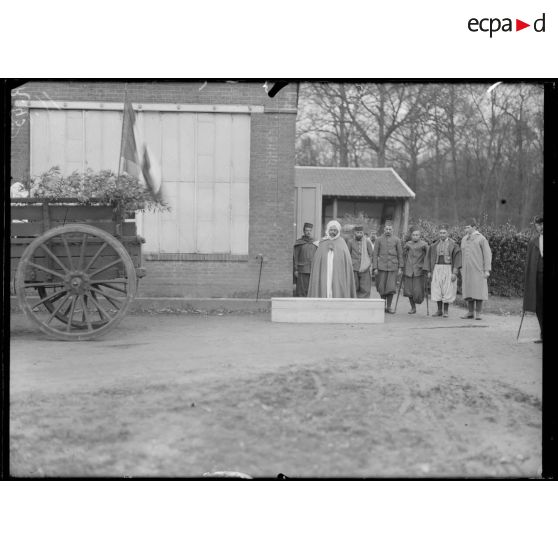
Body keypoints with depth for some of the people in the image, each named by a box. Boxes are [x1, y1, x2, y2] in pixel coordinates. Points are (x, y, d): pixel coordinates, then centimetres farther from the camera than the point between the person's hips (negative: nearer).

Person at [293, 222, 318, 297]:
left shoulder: (314, 243, 13)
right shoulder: (299, 243, 4)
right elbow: (295, 257, 1)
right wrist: (295, 270, -7)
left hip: (312, 271, 3)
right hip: (302, 271, -3)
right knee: (302, 290, -6)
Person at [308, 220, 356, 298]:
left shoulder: (342, 244, 6)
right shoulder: (322, 245, 10)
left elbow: (348, 262, 2)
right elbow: (316, 262, 10)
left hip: (338, 276, -1)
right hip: (324, 277, 1)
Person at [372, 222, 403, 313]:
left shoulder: (396, 240, 6)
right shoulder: (379, 239, 5)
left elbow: (400, 255, 8)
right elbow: (375, 254, 4)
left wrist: (400, 268, 3)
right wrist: (375, 268, -3)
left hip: (393, 267, 0)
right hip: (381, 267, 0)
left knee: (391, 288, -6)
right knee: (382, 288, 2)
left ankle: (389, 307, 5)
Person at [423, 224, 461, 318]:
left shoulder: (453, 245, -2)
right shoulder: (434, 245, 8)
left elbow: (457, 258, -7)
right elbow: (429, 257, 10)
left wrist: (455, 272, -15)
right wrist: (429, 271, 3)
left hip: (448, 269, -3)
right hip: (437, 269, 3)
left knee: (447, 290, -3)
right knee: (437, 289, 0)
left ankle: (446, 311, 6)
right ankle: (439, 310, 10)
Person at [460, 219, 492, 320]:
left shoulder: (481, 239, -5)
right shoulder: (464, 239, 12)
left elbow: (488, 254, -6)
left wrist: (487, 270, -11)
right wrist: (462, 270, 14)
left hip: (478, 270, -5)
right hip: (467, 270, 5)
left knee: (478, 291, -4)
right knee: (468, 291, 4)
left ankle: (478, 313, 1)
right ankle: (470, 313, 8)